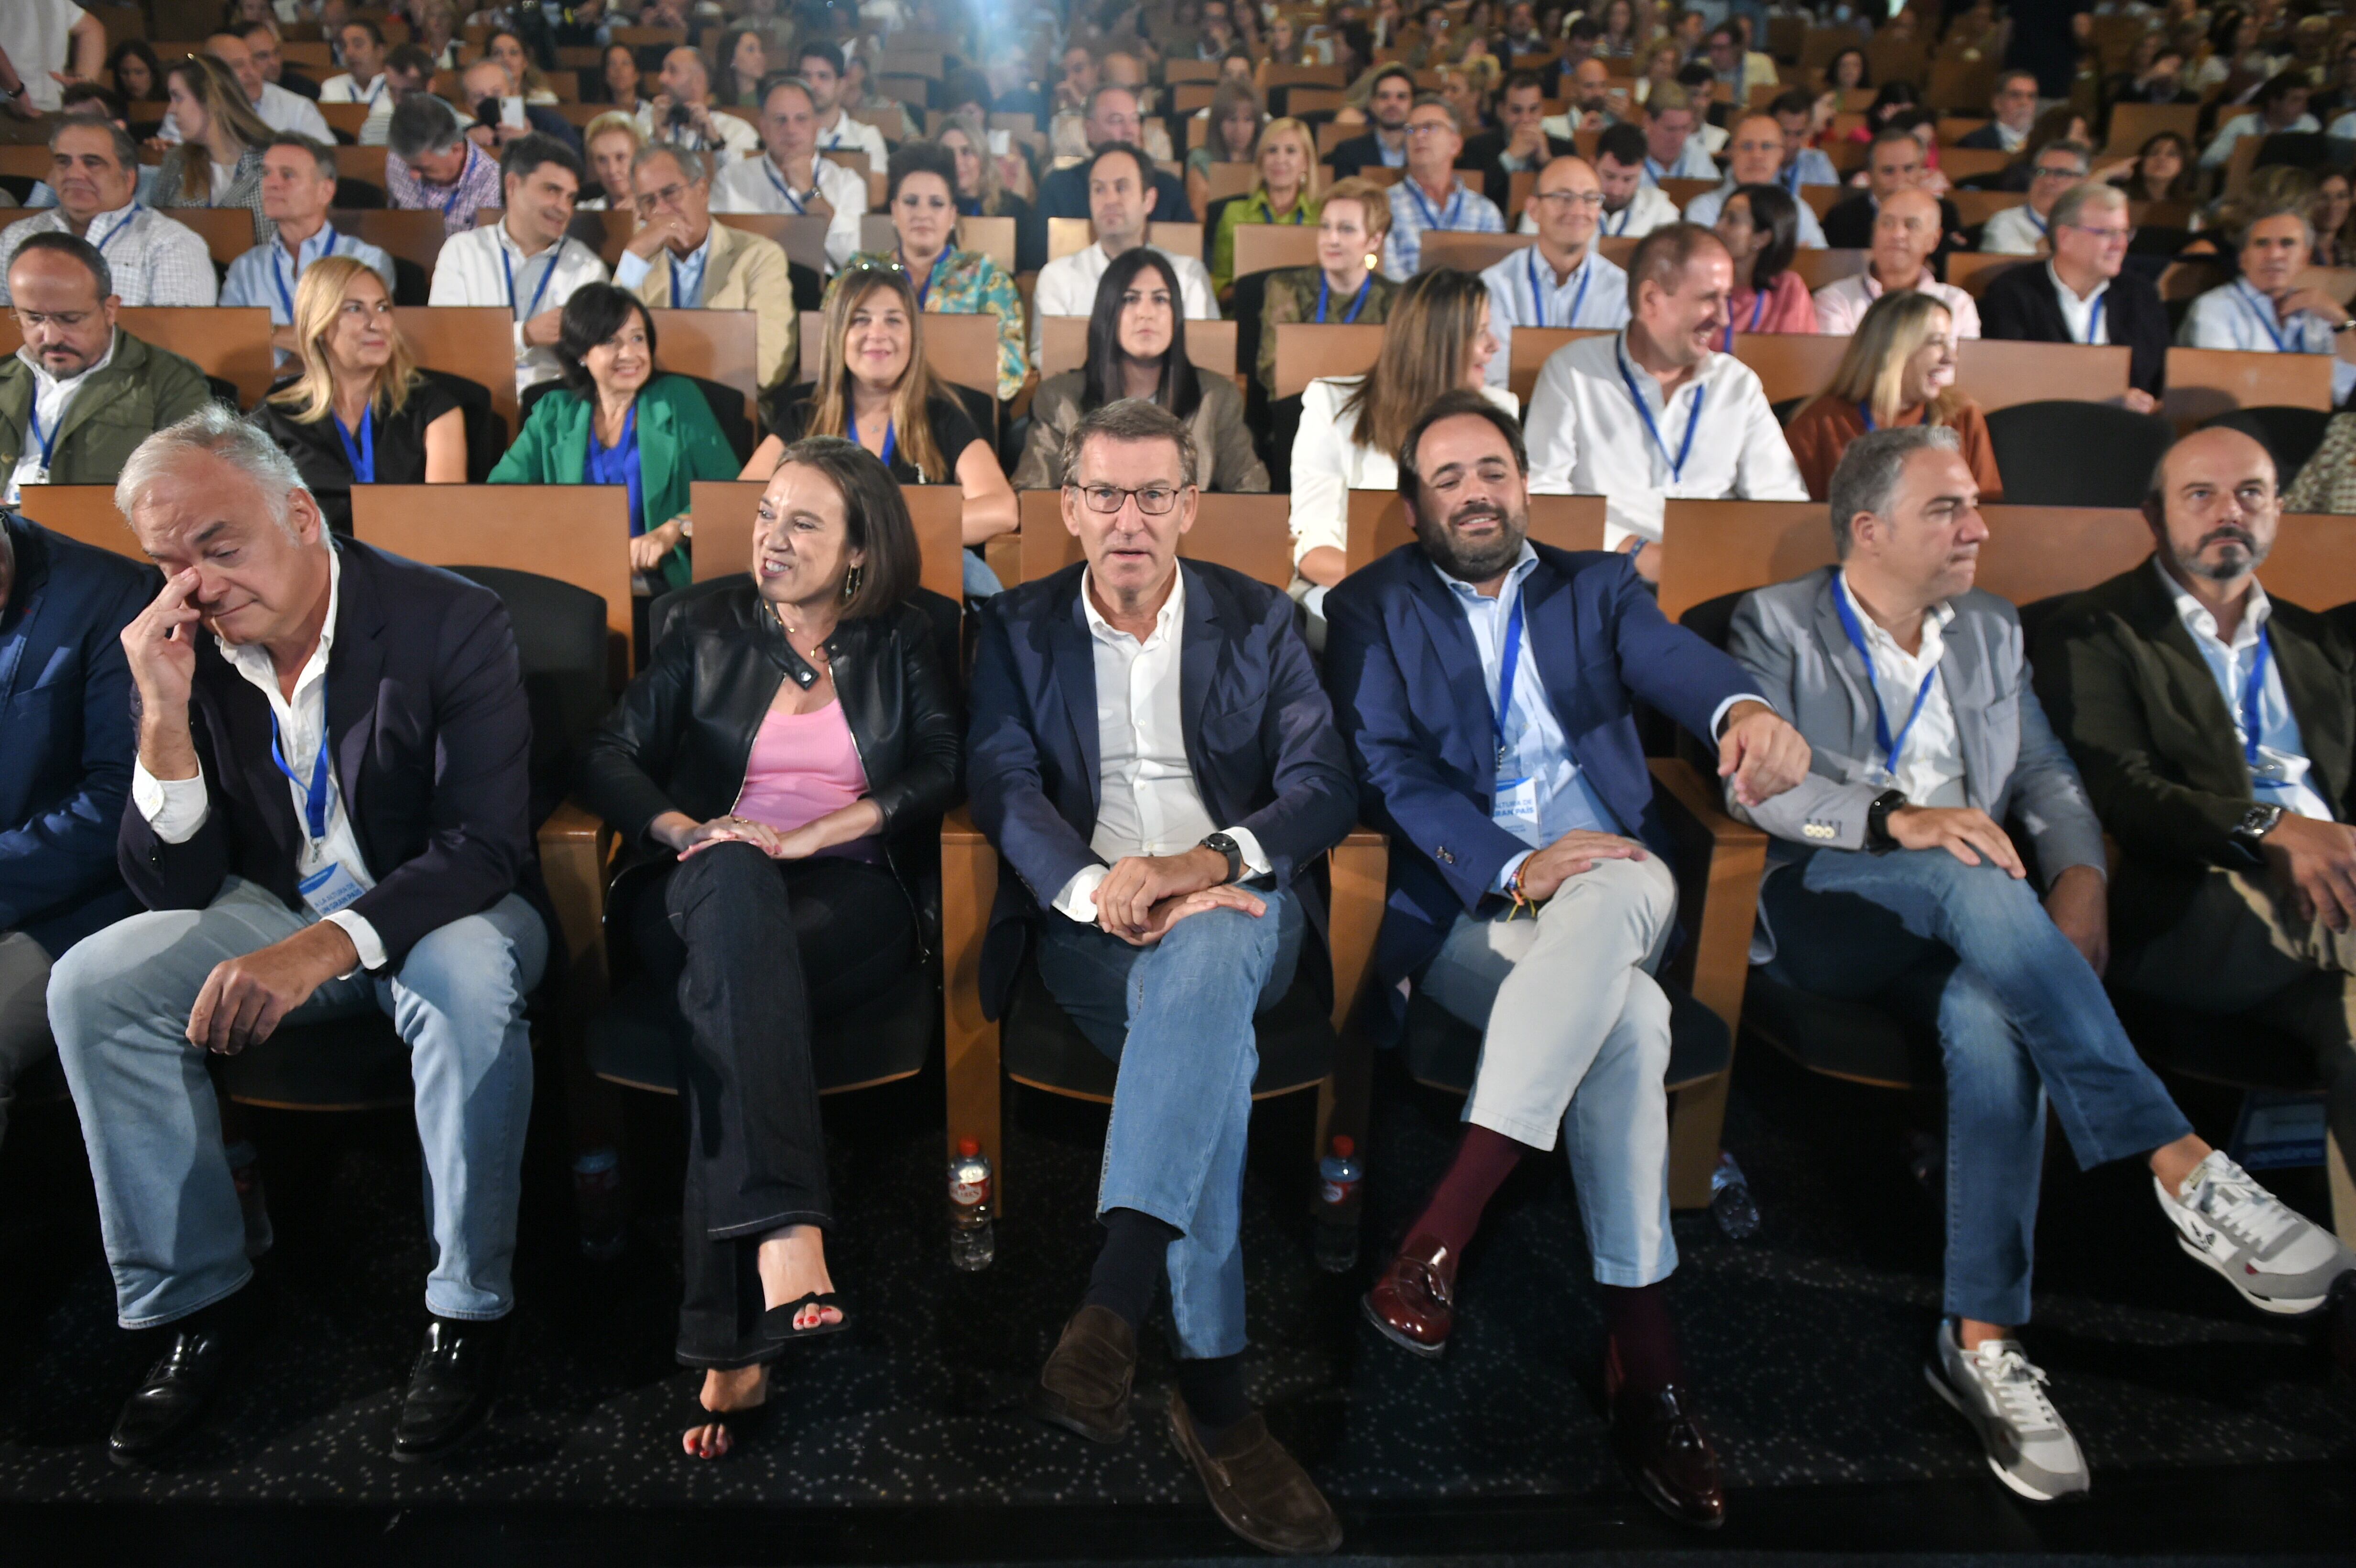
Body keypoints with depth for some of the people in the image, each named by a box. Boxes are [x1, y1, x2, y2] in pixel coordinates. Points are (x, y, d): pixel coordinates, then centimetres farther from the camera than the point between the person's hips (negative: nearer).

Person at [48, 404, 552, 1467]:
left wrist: (325, 947, -37)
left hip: (437, 909, -4)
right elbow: (175, 889, -6)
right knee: (91, 985, -18)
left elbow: (484, 847, -23)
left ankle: (470, 1308, -19)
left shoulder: (451, 622, -17)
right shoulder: (186, 655, -5)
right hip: (279, 910, 5)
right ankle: (197, 1300, -3)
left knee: (469, 978, -37)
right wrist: (167, 719, -21)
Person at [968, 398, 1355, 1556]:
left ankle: (1111, 1308, -44)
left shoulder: (1258, 622, 15)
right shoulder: (1018, 629, 14)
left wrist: (1210, 862, -18)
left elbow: (1324, 785, 3)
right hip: (1088, 914, 0)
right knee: (1209, 1037, -33)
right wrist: (1098, 887, -22)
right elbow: (1003, 785, -1)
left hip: (1235, 902, 1)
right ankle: (1212, 1389, -32)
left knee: (1205, 952, -37)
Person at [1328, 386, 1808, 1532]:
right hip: (1463, 900, -2)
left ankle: (1439, 1235, -35)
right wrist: (1513, 869, -18)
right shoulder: (1373, 608, 14)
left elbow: (1671, 659, -3)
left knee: (1620, 894, -36)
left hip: (1612, 880, 2)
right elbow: (1388, 768, -1)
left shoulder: (1596, 587, 21)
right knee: (1626, 1014, -32)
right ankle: (1641, 1356, -25)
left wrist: (1745, 710, -29)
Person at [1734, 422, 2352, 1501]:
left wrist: (2080, 875, -8)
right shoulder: (1778, 624, 6)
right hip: (1821, 904, -3)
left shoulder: (1991, 632, 22)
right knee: (1975, 880, -36)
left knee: (1991, 1018, -33)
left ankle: (1983, 1339, -28)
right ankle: (2183, 1167, -37)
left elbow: (2046, 778, 14)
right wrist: (1897, 821, -25)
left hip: (1954, 924, 4)